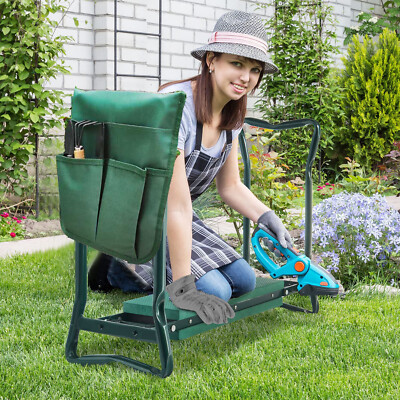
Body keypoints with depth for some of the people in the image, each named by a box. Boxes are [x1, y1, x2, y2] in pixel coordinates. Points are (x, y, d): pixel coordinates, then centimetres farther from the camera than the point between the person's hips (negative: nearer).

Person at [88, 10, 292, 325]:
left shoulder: (231, 115, -2)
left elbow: (230, 186, 10)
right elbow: (177, 207, -33)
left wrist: (268, 218, -10)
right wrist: (182, 288, -32)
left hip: (174, 218, 9)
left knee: (243, 280, -1)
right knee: (214, 291, -19)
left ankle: (138, 273, 15)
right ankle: (115, 270, 2)